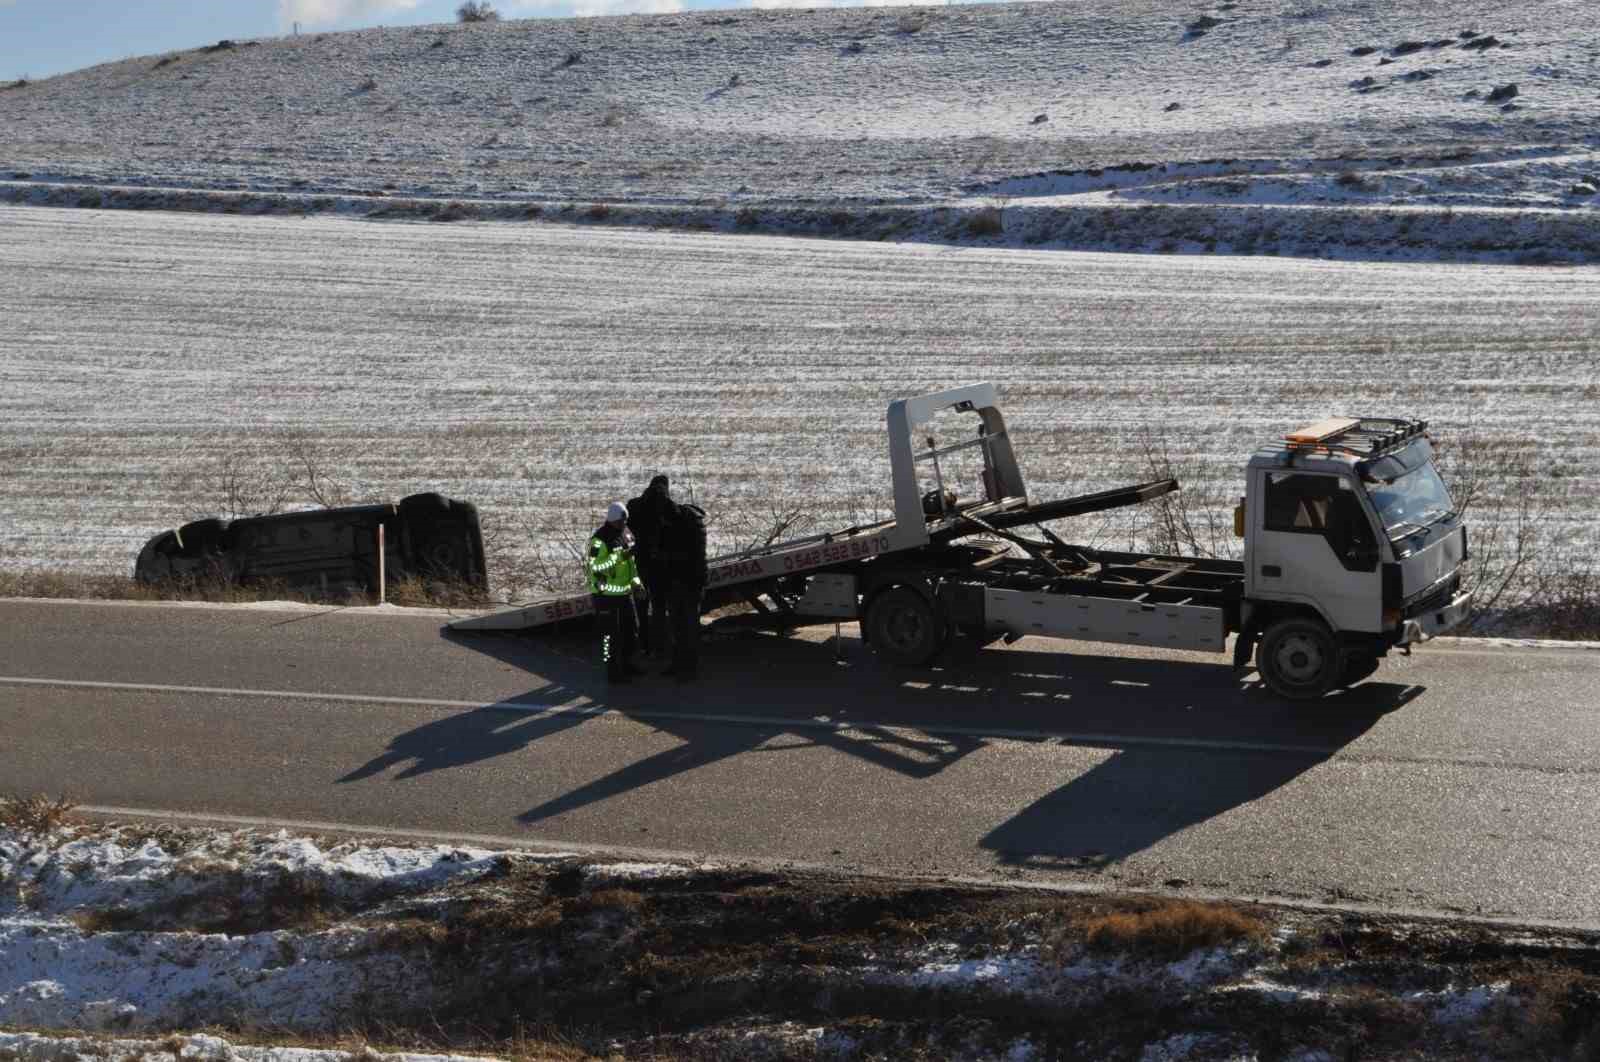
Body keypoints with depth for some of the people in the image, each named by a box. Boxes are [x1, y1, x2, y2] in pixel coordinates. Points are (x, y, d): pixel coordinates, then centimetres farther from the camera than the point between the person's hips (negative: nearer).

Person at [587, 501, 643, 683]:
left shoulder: (626, 534, 9)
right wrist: (620, 556, -31)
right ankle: (613, 671, 7)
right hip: (606, 593, -9)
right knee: (611, 634, -2)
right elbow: (595, 566, -27)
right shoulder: (599, 539, -19)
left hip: (624, 591, 9)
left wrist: (635, 581, 9)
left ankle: (626, 664, 34)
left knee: (631, 629, 18)